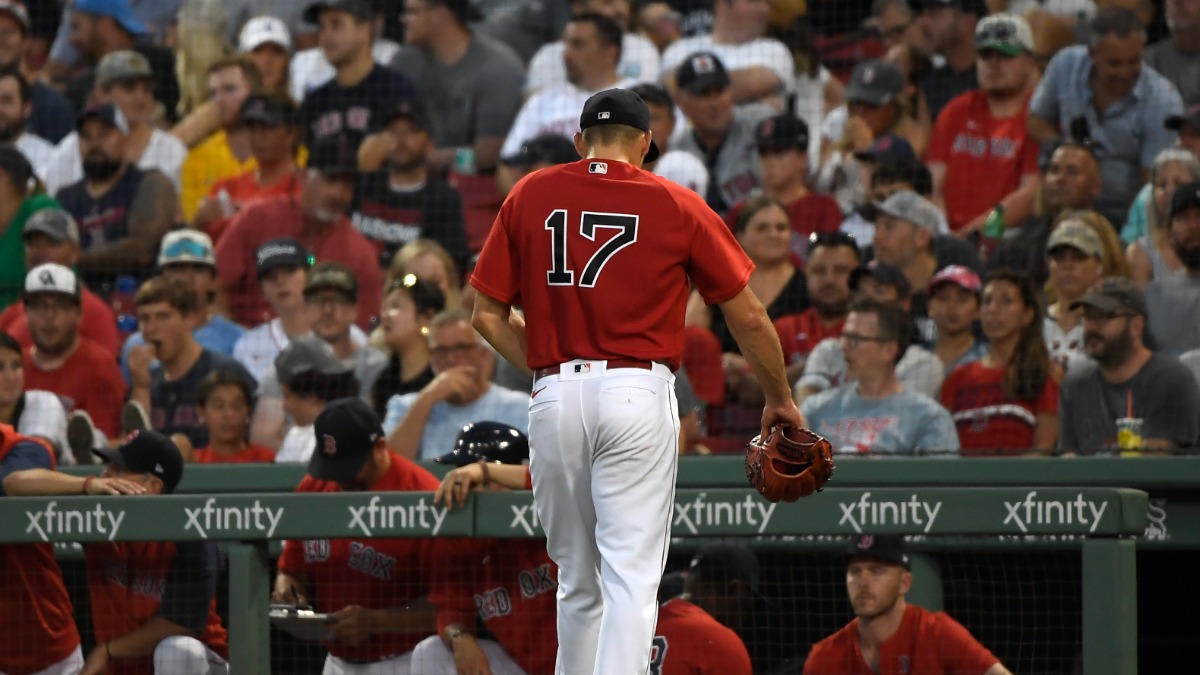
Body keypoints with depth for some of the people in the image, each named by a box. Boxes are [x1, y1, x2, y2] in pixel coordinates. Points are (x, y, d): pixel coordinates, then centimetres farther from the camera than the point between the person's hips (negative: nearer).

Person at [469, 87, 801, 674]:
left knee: (577, 579, 15)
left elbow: (488, 315, 8)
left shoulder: (529, 196, 9)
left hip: (553, 399, 3)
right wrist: (779, 400, 21)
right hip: (639, 392, -3)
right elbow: (748, 318, 8)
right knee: (632, 576, -8)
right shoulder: (678, 207, 4)